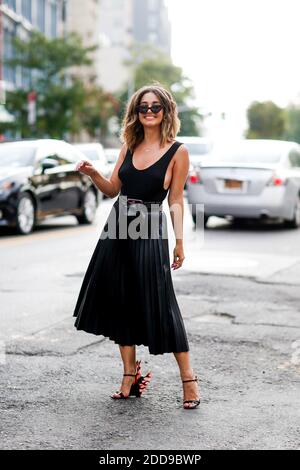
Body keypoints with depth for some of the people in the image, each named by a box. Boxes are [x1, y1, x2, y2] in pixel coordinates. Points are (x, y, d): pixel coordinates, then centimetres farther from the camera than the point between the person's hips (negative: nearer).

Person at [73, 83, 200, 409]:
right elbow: (112, 190, 12)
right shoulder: (129, 147, 10)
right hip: (118, 229, 6)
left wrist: (180, 240, -9)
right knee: (121, 302, 9)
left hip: (150, 233, -5)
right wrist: (92, 174, -5)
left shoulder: (177, 152, -3)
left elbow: (176, 201, -2)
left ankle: (188, 378, 6)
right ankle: (130, 375, 22)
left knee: (159, 305, -5)